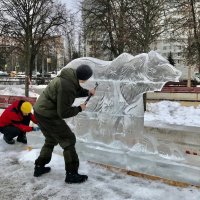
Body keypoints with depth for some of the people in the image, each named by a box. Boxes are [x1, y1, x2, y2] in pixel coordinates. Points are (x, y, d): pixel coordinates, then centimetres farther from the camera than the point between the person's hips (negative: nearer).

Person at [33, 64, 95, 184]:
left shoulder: (70, 76, -3)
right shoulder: (66, 86, -30)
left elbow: (75, 90, 19)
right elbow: (63, 113, -24)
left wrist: (87, 92, 4)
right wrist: (79, 109, -10)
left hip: (40, 110, 10)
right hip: (48, 115, -10)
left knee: (51, 139, 24)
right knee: (69, 140, -1)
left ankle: (39, 167, 34)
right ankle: (71, 174, 7)